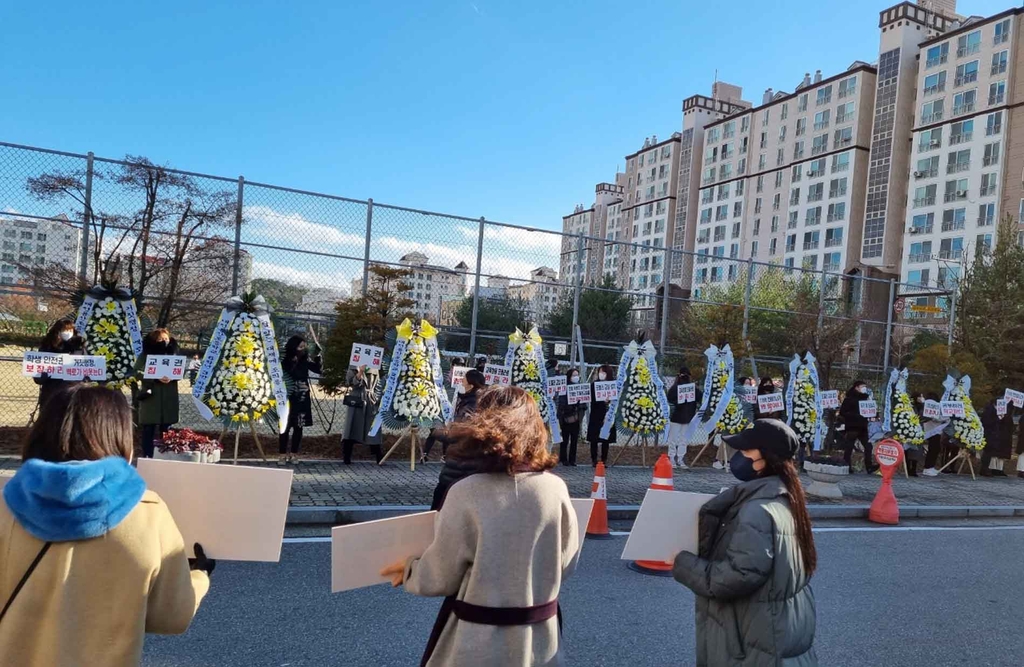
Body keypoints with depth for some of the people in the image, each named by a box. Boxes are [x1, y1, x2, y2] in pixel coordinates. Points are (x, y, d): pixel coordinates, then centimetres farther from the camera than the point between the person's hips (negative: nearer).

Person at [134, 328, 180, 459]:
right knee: (149, 428, -1)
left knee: (166, 428, 7)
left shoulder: (173, 354, 11)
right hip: (151, 397, -3)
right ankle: (147, 457, 6)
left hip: (168, 398, 3)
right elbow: (138, 372, -10)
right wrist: (156, 377, -22)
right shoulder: (146, 354, 1)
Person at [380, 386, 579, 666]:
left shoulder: (465, 493, -20)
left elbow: (439, 578, -10)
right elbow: (565, 564, 2)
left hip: (479, 643, -2)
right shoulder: (555, 489, -12)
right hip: (540, 638, 3)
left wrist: (408, 570, 11)